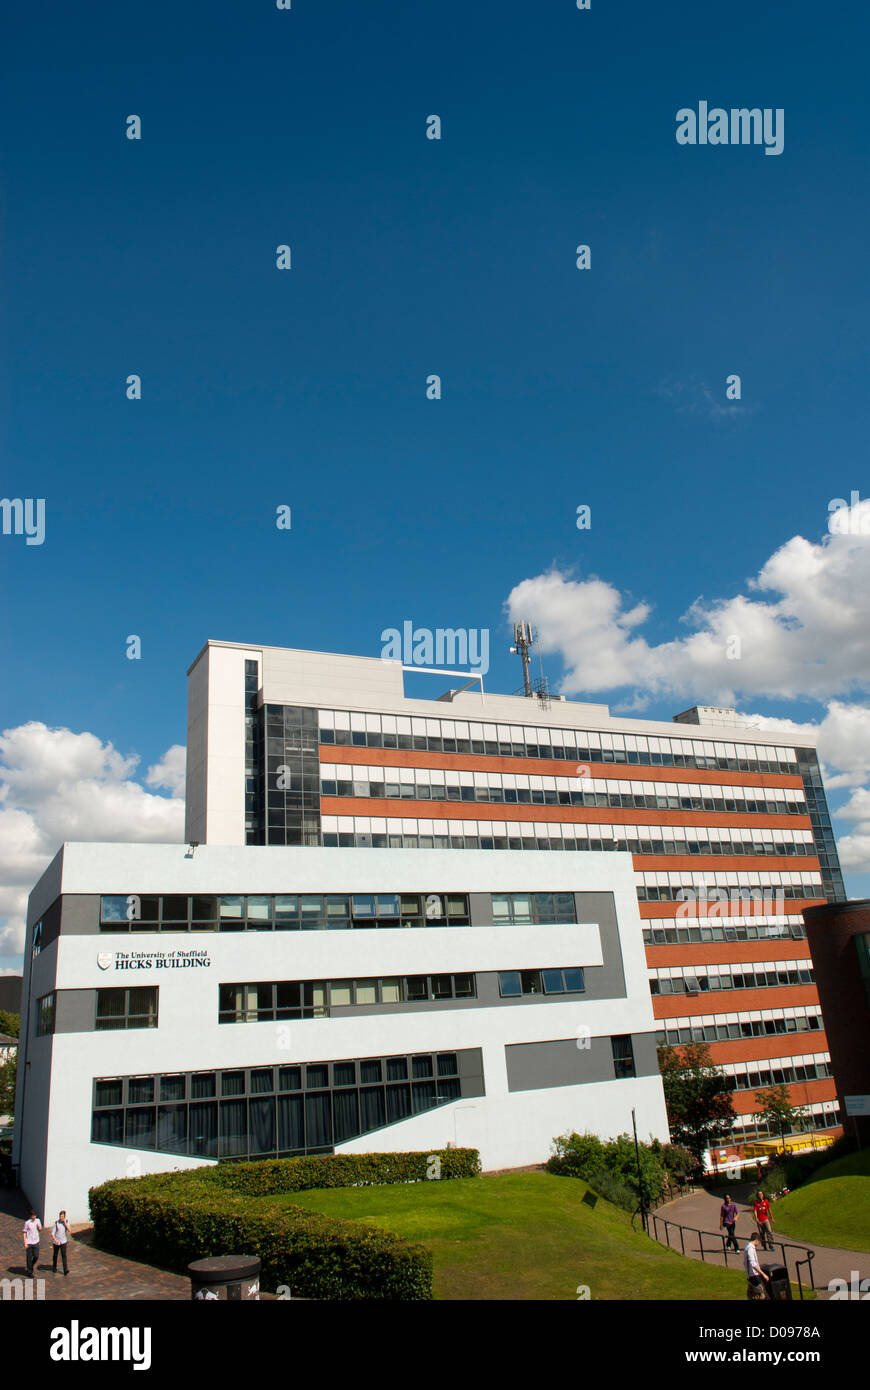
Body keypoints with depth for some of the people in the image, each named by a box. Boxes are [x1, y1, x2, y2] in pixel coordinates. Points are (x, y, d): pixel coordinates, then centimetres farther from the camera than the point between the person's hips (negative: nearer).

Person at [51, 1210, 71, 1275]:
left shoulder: (66, 1222, -5)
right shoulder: (56, 1223, -11)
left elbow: (69, 1230, -17)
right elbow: (52, 1233, -12)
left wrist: (65, 1222, -23)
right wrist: (55, 1240, -29)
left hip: (63, 1241, 0)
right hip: (56, 1242, 0)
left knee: (64, 1255, -9)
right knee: (55, 1255, 15)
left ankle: (65, 1270, -11)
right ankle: (54, 1268, 39)